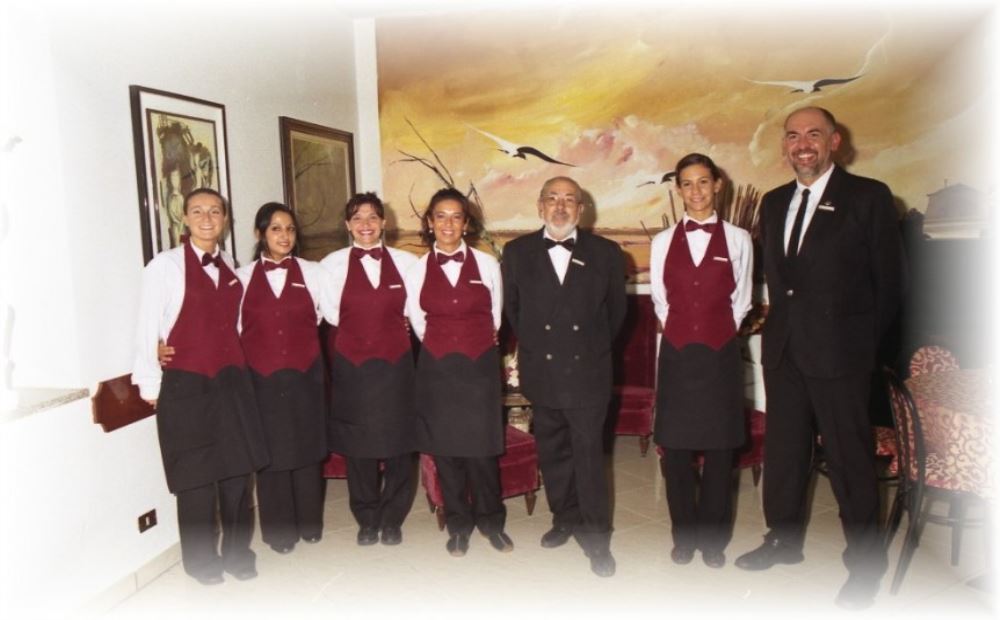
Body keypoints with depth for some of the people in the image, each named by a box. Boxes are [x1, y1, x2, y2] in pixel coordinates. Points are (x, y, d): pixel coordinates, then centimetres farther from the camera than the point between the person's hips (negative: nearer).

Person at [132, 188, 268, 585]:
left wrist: (238, 368, 10)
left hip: (231, 382, 5)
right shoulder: (164, 266, -9)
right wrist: (151, 386, -4)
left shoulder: (230, 267, 8)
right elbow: (147, 330, -7)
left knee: (237, 471, 10)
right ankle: (200, 559, 27)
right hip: (186, 387, -4)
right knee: (197, 478, 7)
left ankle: (237, 552, 29)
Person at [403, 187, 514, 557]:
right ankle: (458, 524, 27)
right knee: (445, 450, 8)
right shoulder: (417, 270, 1)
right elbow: (419, 323, 12)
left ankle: (490, 520, 26)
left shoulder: (487, 265, -1)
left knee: (482, 449, 4)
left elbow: (494, 317, 10)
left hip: (480, 366, -1)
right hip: (437, 370, 1)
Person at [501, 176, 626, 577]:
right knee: (552, 454, 15)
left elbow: (616, 310, 8)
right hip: (542, 374, 2)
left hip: (587, 374, -2)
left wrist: (595, 349, 10)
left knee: (589, 457, 0)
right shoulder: (517, 252, 2)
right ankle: (565, 520, 34)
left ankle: (596, 539, 13)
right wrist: (533, 346, 12)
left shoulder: (606, 253, -1)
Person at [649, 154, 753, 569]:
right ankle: (684, 536, 21)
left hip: (720, 354, -1)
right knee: (675, 449, 4)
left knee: (719, 449, 5)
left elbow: (741, 299, 8)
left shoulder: (737, 239, 2)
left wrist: (717, 332, 5)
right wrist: (681, 330, 7)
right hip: (676, 354, 1)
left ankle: (714, 539, 22)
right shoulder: (663, 242, 5)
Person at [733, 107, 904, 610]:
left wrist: (864, 341, -1)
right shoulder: (773, 203, 12)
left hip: (838, 352, -5)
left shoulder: (868, 197, -5)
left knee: (849, 457, 4)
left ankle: (865, 561, 22)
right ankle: (784, 539, 34)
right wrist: (781, 324, 7)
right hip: (783, 349, 6)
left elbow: (889, 280, -4)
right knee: (783, 449, 16)